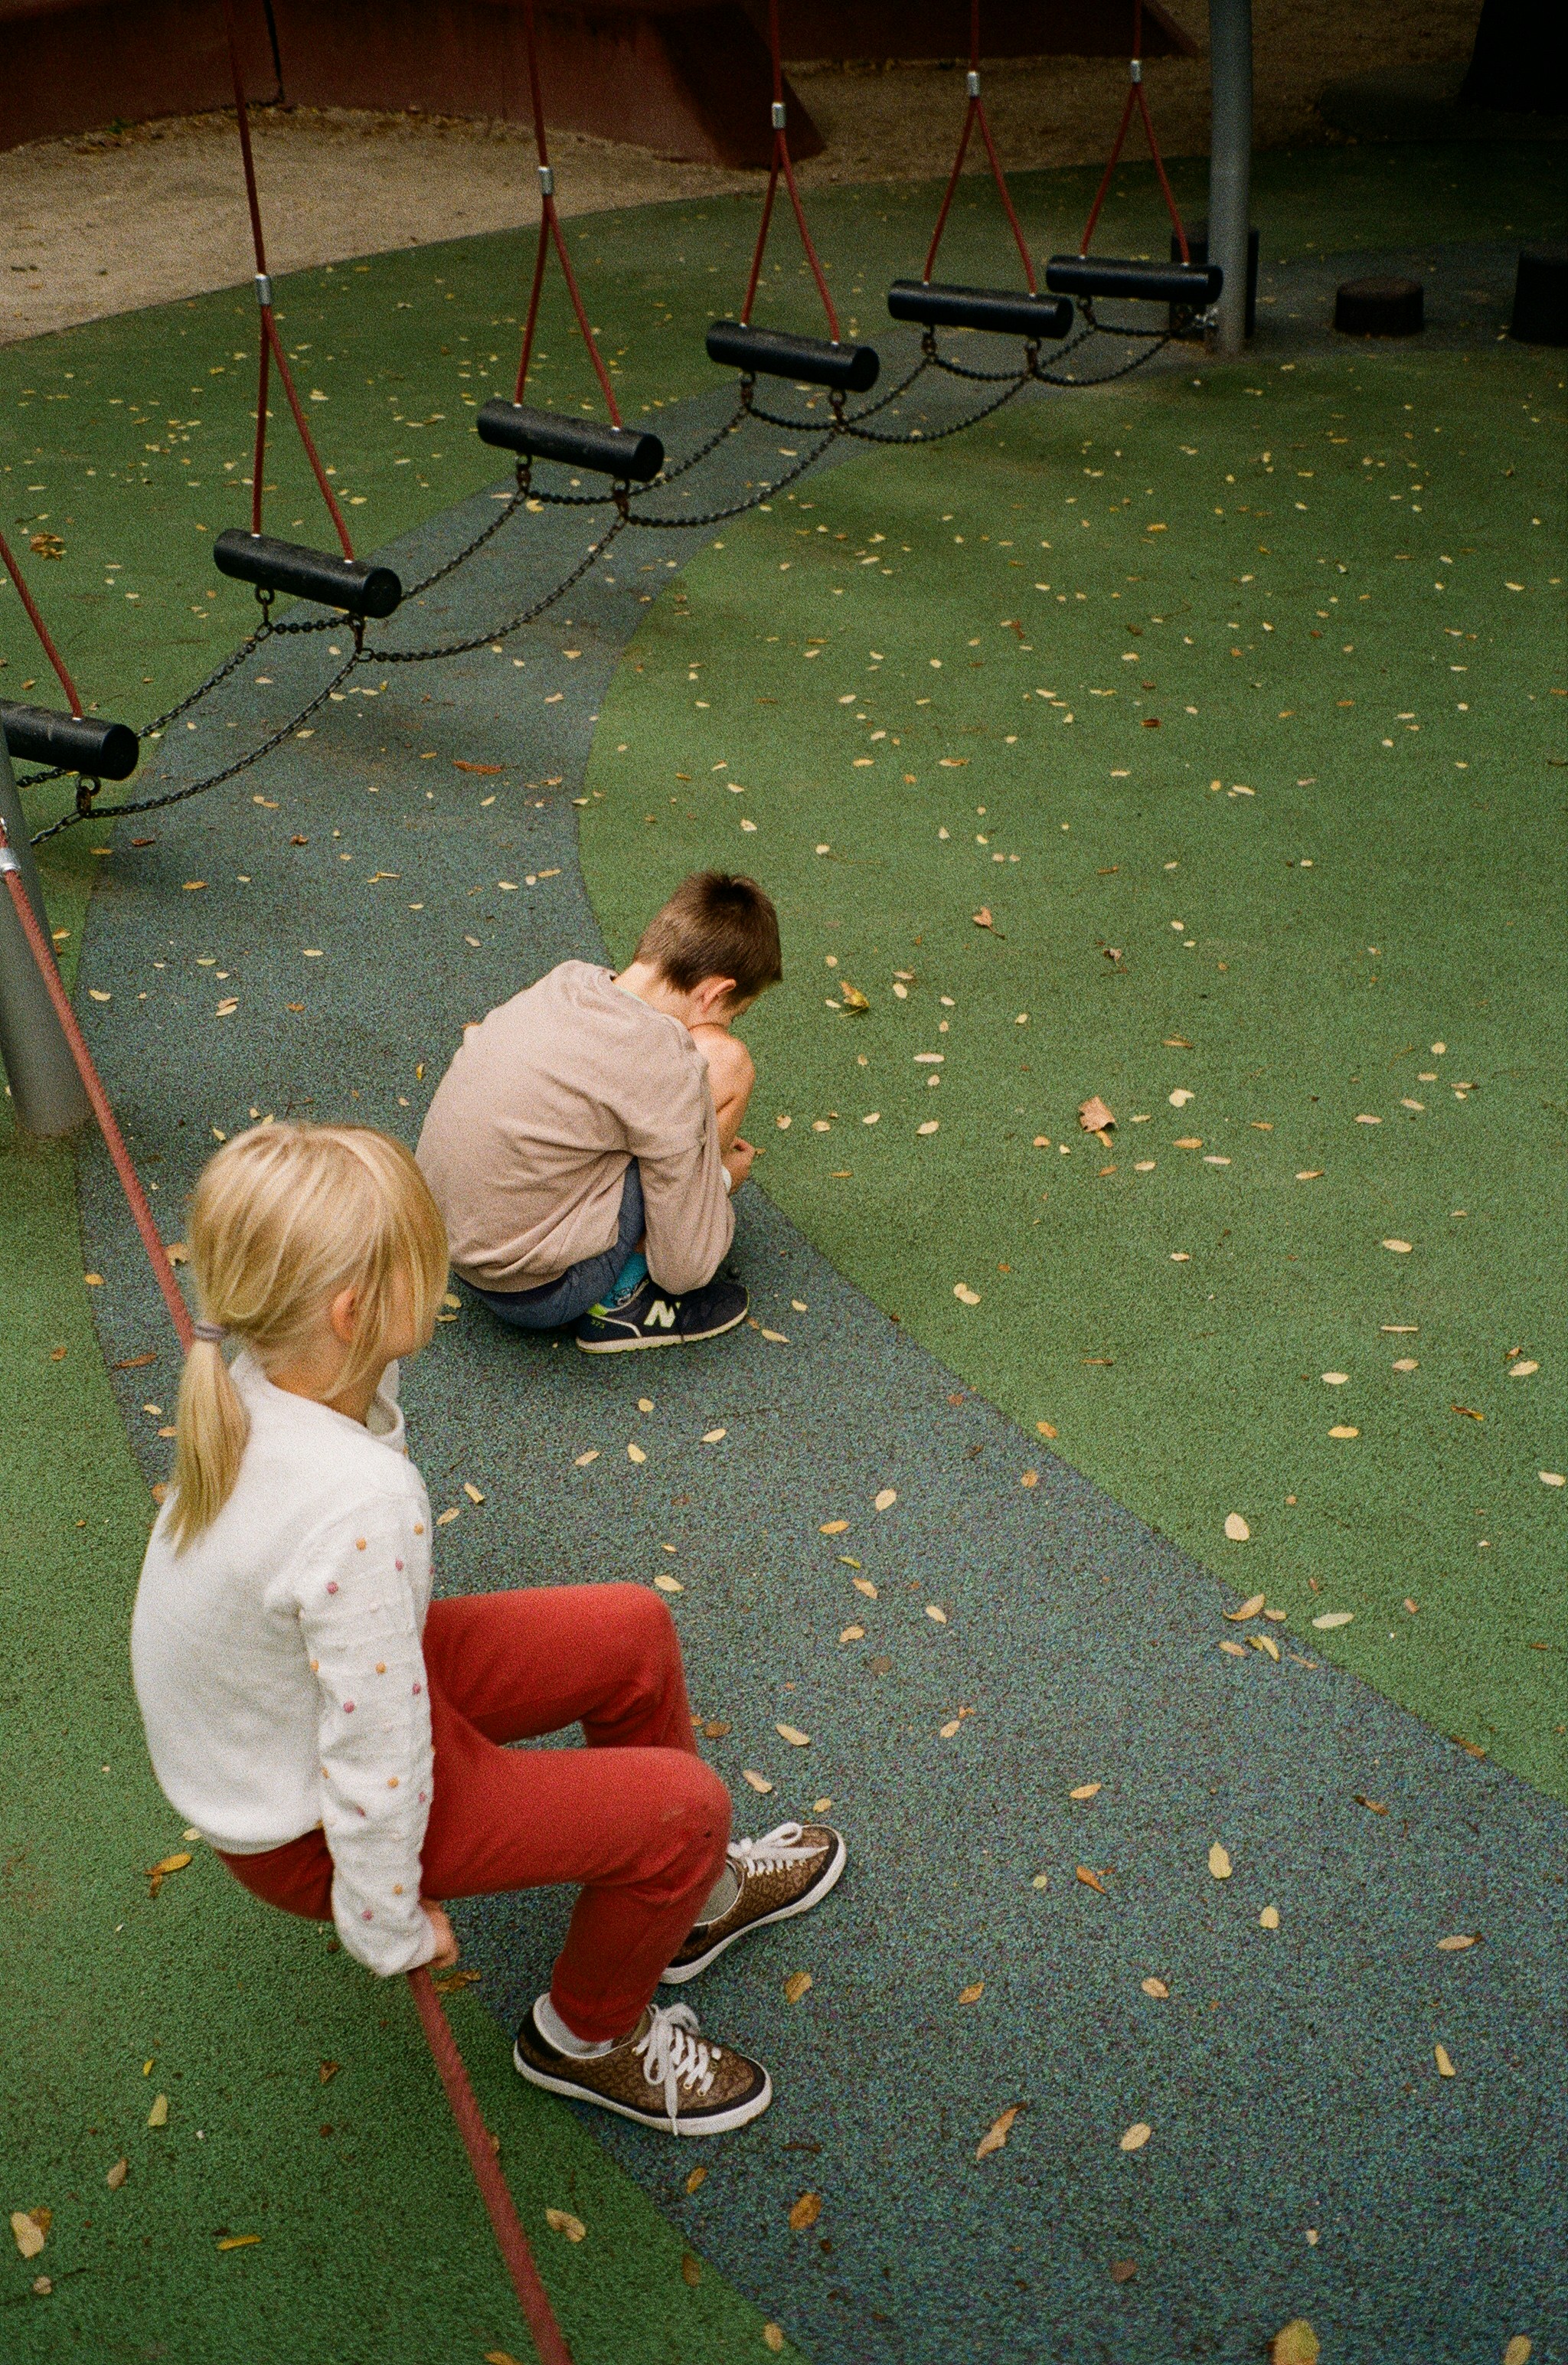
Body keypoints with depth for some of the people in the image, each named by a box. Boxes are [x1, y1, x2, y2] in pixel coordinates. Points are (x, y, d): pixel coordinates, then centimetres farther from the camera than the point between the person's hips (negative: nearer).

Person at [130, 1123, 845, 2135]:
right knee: (685, 1804, -8)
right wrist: (392, 1925, -16)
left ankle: (694, 1897, 34)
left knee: (635, 1631, 10)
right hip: (306, 1828, -8)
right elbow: (375, 1749, -27)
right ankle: (590, 2035, 23)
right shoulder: (360, 1502, -40)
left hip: (282, 1714, 9)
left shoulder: (256, 1385, -17)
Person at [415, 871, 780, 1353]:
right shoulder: (670, 1068, -21)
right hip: (536, 1292, -8)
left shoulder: (569, 979, 0)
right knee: (725, 1064, -9)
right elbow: (684, 1270, -12)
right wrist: (723, 1177, 7)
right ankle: (622, 1299, 1)